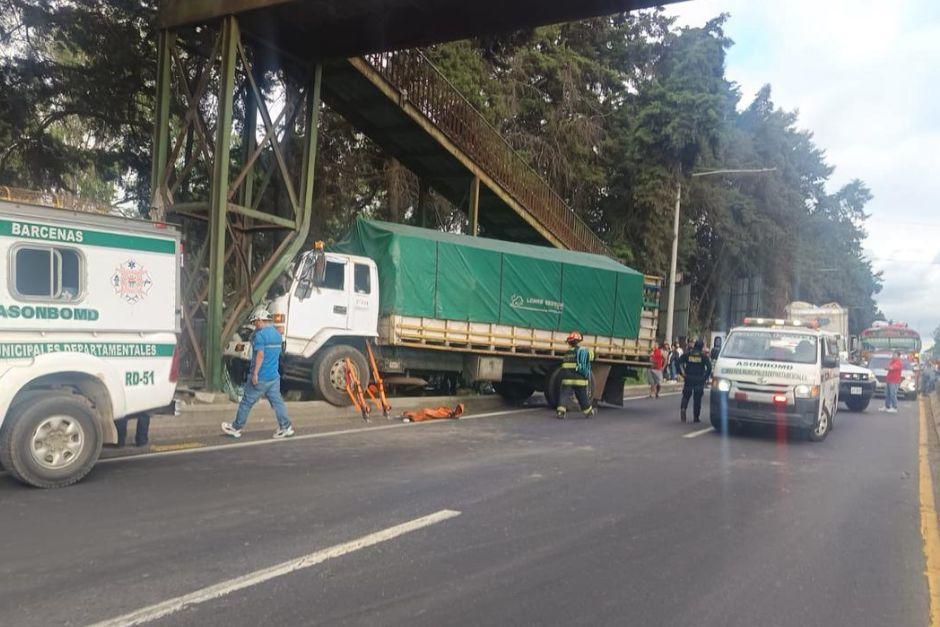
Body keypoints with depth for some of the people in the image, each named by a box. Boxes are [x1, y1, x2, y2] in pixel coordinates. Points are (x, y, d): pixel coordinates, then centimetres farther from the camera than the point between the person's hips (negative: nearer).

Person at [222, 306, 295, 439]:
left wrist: (255, 373, -21)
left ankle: (236, 428, 16)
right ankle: (286, 427, 5)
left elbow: (260, 355, -22)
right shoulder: (277, 334, 12)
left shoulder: (260, 334, -15)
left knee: (246, 403, 5)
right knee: (277, 401, 9)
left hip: (260, 378, -7)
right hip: (274, 376, 7)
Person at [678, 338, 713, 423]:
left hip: (688, 379, 1)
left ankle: (683, 409, -18)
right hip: (699, 380, -1)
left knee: (686, 396, 10)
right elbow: (709, 367, -9)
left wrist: (683, 373, 0)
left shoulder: (687, 354, 4)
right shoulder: (704, 356, 0)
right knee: (697, 399, 7)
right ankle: (696, 417, 9)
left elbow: (679, 362, -4)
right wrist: (705, 377, -1)